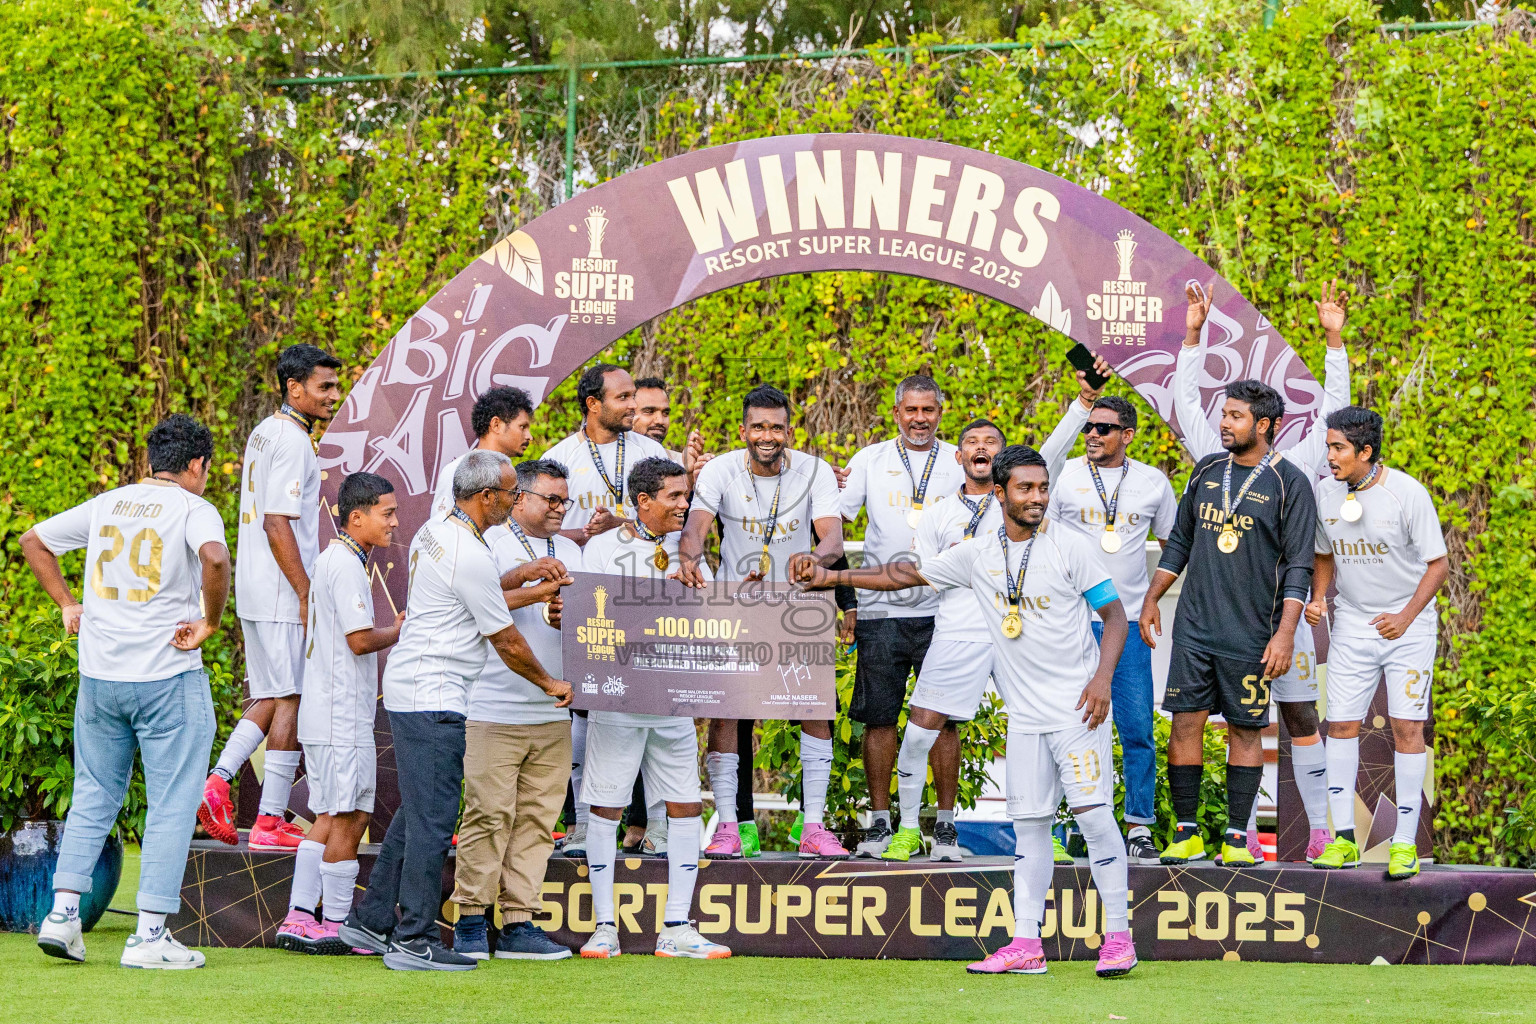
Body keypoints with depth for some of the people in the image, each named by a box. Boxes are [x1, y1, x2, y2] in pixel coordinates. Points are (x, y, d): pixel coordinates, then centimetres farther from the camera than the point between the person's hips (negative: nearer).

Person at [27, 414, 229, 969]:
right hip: (168, 677, -5)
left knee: (93, 798, 18)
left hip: (99, 675, 5)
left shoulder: (106, 505, 11)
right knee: (172, 805, 2)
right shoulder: (193, 509, -7)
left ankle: (62, 912, 9)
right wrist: (210, 621, -14)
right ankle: (150, 935, -1)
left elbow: (33, 540, 19)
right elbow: (214, 557, -27)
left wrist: (67, 603, 19)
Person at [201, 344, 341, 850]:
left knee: (270, 699, 14)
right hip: (282, 594, -9)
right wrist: (307, 595, -19)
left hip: (253, 593, 9)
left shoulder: (264, 433, 16)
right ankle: (271, 821, -4)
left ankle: (217, 781, -1)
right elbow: (278, 525, -20)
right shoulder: (293, 442, -15)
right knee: (291, 700, -4)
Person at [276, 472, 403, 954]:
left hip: (323, 713, 10)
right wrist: (402, 630, -4)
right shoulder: (346, 565, -14)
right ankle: (335, 927, -2)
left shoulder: (331, 559, 18)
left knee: (329, 818, 11)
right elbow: (360, 640, -19)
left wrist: (394, 628, 16)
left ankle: (298, 919, 8)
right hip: (343, 715, -10)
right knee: (349, 817, -5)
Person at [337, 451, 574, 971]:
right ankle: (413, 940, -6)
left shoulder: (434, 530, 10)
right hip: (434, 697, -10)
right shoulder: (471, 555, -18)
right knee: (433, 817, -7)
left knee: (416, 811, 16)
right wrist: (551, 684, 5)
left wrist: (521, 576, 16)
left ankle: (370, 921, 20)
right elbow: (507, 642, -10)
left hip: (408, 689, 10)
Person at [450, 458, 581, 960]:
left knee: (537, 818, 3)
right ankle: (471, 922, -1)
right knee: (489, 814, -8)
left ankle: (518, 925, 5)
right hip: (495, 709, -6)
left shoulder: (570, 552, 20)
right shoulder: (490, 545, -1)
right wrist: (537, 592, -17)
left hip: (553, 711, 6)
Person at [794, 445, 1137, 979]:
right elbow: (909, 574, 15)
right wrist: (833, 576, 10)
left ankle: (1118, 936, -4)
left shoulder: (1070, 547, -4)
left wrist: (1103, 677, -15)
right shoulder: (979, 553, 7)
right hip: (1024, 712, 4)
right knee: (1029, 822, 4)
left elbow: (1115, 614, -1)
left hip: (1077, 707, -4)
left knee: (1093, 811, -10)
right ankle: (1026, 945, 6)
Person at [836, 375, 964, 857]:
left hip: (941, 610, -1)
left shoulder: (962, 463, 8)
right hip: (882, 608, 1)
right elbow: (833, 521, 8)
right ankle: (880, 821, 8)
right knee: (879, 717, 1)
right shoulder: (870, 460, 9)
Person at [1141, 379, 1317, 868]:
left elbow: (1299, 566, -6)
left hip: (1250, 634, -4)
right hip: (1193, 626, 4)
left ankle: (1236, 837, 7)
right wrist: (1151, 599, 15)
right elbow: (1180, 541, 20)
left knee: (1245, 729, 2)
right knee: (1185, 722, -1)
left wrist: (1286, 633, -13)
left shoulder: (1289, 483, -4)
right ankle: (1187, 832, 6)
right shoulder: (1207, 471, 11)